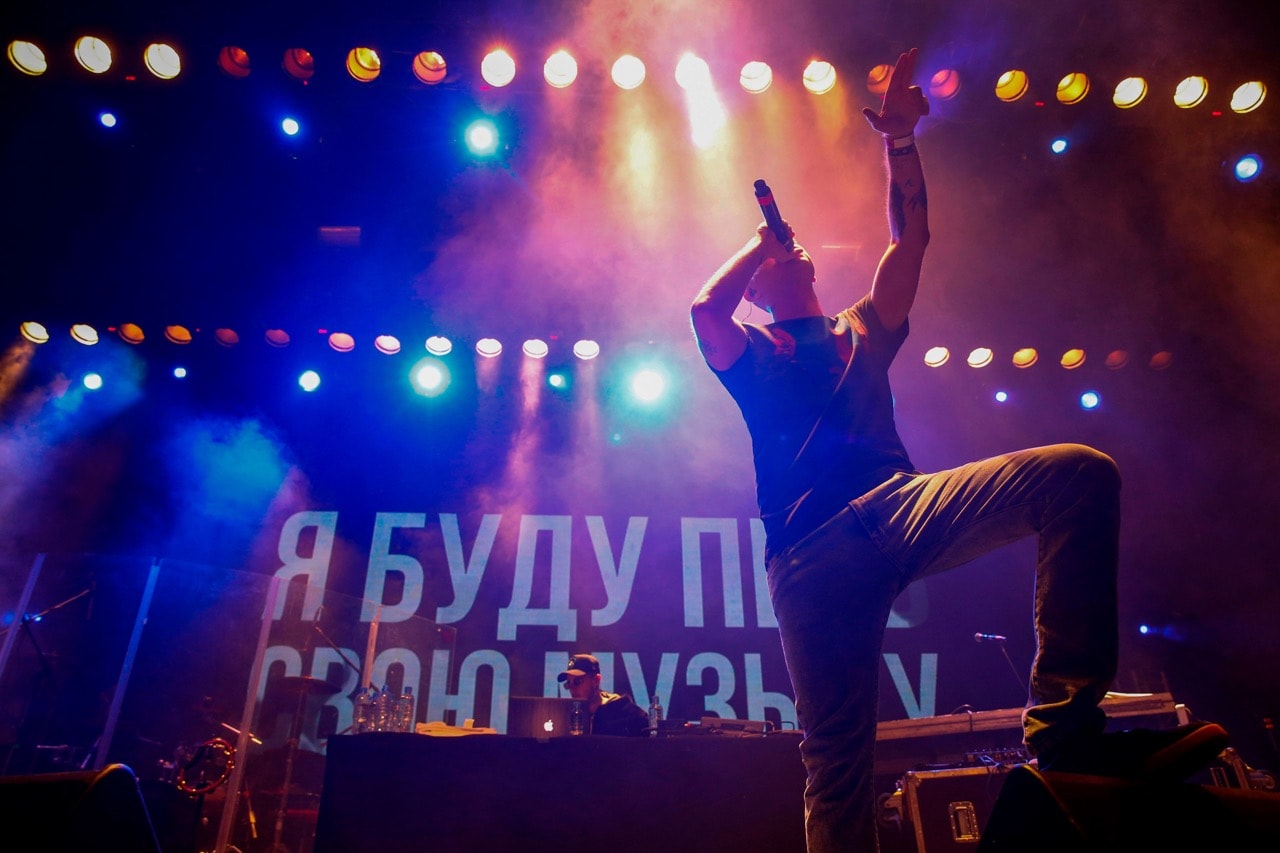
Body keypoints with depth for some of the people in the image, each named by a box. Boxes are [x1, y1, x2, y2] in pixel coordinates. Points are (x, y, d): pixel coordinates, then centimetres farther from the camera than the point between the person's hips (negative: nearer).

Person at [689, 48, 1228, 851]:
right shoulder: (749, 358, 22)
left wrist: (900, 140, 17)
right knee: (836, 762, -10)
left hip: (900, 506, 3)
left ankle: (1065, 725, -23)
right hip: (813, 555, -2)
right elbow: (706, 305, 2)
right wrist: (760, 243, 19)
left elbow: (911, 240, 23)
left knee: (1080, 474, -23)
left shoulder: (860, 335, 30)